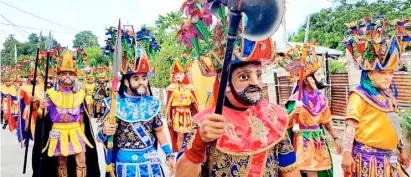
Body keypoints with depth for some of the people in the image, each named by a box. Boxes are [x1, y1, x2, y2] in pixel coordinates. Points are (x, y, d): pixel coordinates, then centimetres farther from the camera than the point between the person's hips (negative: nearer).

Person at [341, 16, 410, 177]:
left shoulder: (389, 95, 12)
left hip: (390, 157, 8)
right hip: (367, 156, -8)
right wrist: (347, 153, -21)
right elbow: (350, 126, -17)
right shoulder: (360, 96, -13)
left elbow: (394, 125, 20)